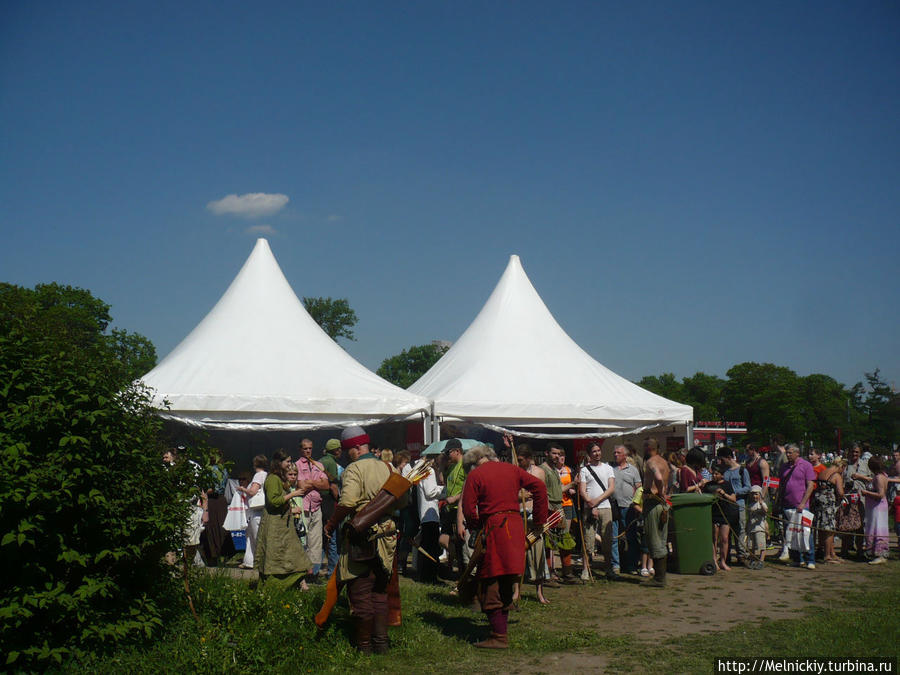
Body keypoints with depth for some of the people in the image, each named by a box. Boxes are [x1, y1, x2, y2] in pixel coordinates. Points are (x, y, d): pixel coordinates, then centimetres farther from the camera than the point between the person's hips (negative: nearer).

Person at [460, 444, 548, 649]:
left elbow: (468, 509, -8)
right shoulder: (511, 469, 12)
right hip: (516, 525, 6)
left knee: (490, 587, -1)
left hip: (493, 528, -6)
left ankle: (499, 637, -2)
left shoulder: (474, 476, -2)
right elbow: (539, 486, 9)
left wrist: (475, 526, 12)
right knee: (505, 584, 16)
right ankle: (502, 627, 22)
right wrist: (539, 520, 12)